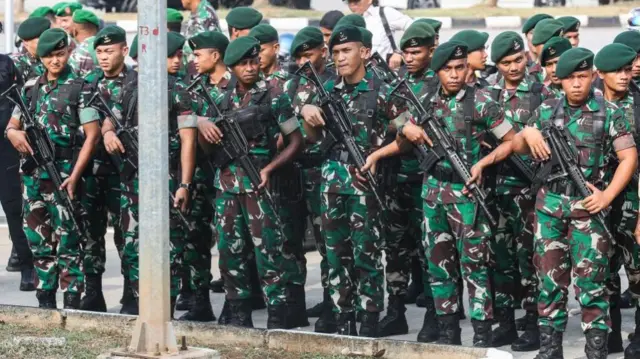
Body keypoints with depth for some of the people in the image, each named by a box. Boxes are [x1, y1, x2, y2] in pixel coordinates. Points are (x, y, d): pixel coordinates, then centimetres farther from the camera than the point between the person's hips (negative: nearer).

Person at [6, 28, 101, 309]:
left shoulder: (79, 88, -4)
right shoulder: (32, 88, 14)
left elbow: (92, 135, -8)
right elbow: (11, 126, 20)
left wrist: (74, 176, -16)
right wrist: (14, 134, -6)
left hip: (63, 175, -6)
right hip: (33, 174, 6)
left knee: (67, 241, -7)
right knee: (38, 239, 10)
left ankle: (72, 303, -3)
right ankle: (46, 301, 19)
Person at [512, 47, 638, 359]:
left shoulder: (608, 113, -2)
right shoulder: (547, 110, 9)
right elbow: (517, 148, 17)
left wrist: (607, 195, -12)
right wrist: (528, 134, -6)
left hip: (587, 207, -3)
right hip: (549, 206, 4)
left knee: (590, 283, -5)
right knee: (550, 278, 7)